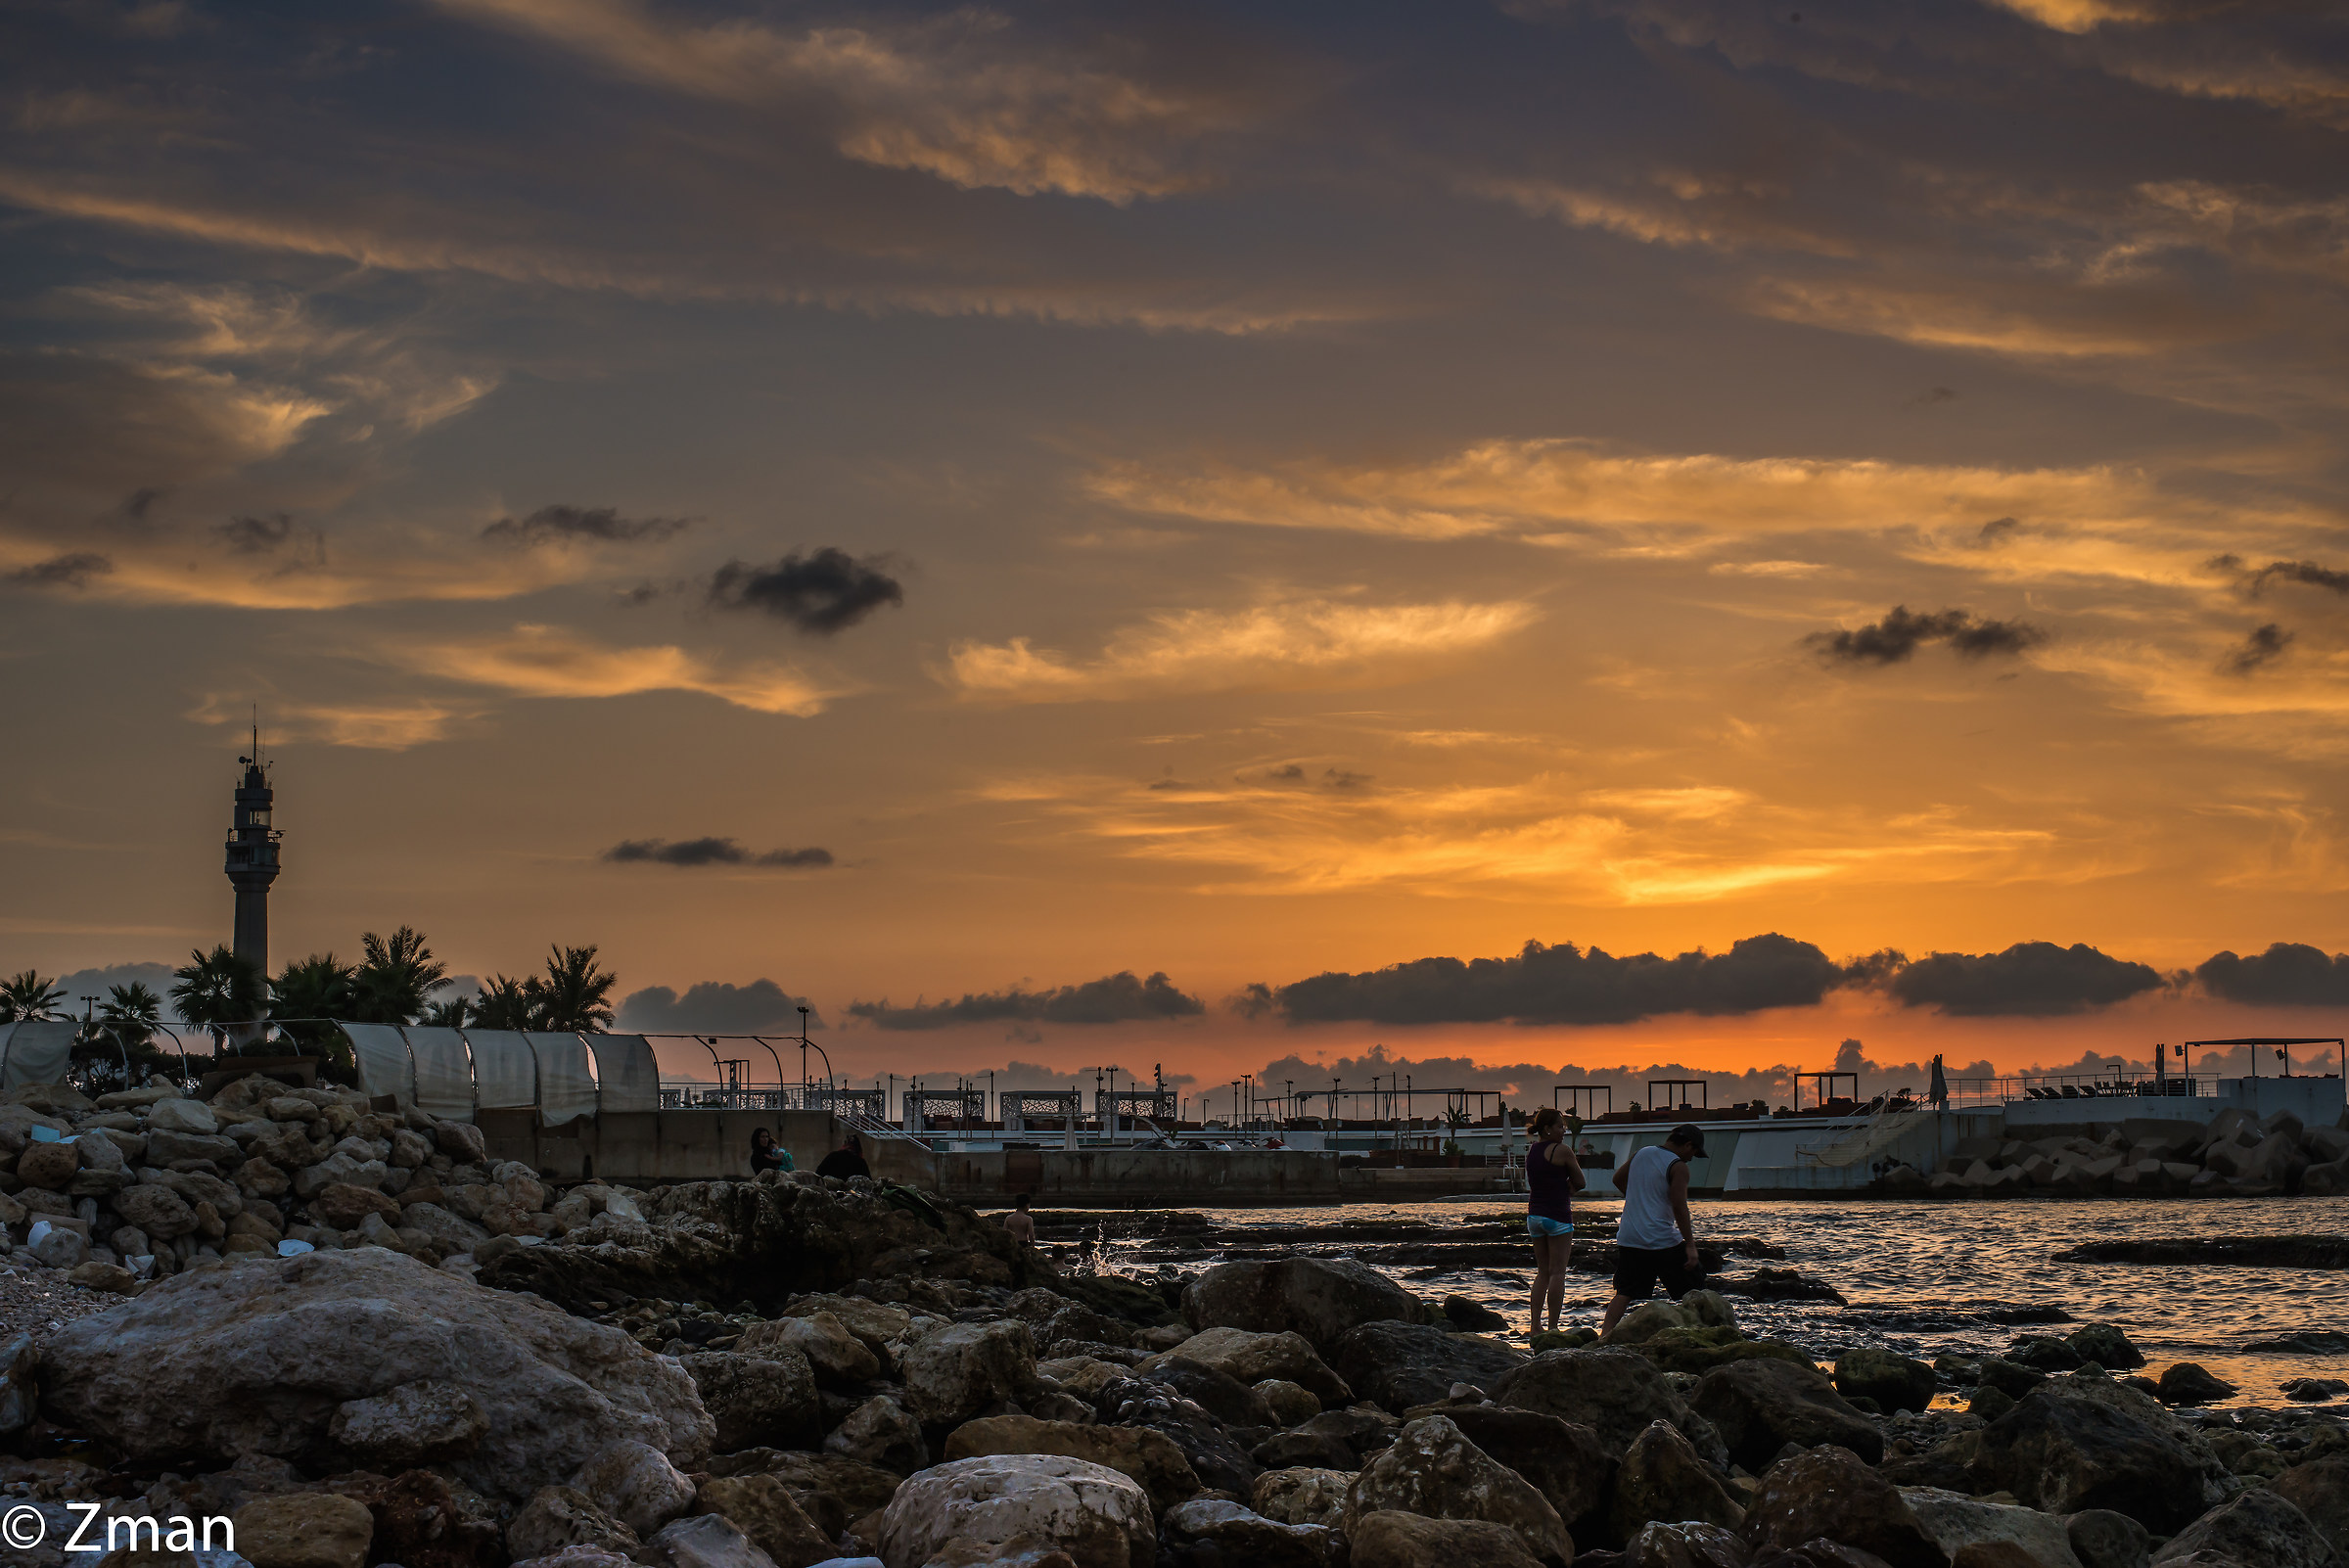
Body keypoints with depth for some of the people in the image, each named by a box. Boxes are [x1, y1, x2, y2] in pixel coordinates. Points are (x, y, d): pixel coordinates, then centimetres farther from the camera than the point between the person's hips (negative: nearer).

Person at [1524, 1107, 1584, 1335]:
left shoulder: (1531, 1151, 12)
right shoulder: (1562, 1151, -11)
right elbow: (1580, 1182, -4)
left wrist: (1565, 1187, 4)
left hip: (1534, 1215, 7)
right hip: (1557, 1215, -7)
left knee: (1542, 1272, 13)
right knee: (1557, 1273, -3)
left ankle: (1535, 1325, 7)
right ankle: (1553, 1327, -6)